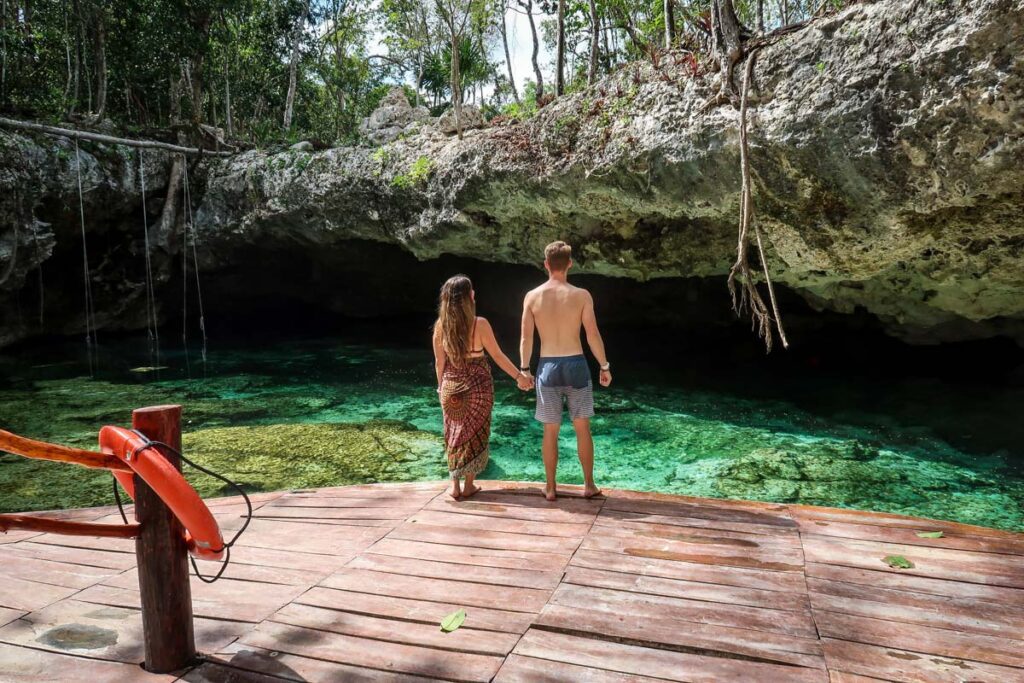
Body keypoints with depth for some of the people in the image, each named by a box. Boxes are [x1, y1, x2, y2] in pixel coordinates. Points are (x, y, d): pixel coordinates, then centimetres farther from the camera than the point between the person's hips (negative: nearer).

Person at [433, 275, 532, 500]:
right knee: (474, 435, 12)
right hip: (477, 387, -3)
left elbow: (439, 362, 1)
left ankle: (454, 485, 19)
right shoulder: (479, 324, -16)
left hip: (451, 388, 3)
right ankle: (469, 485, 19)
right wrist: (519, 376, 0)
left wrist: (441, 386, 15)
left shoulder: (440, 326, -6)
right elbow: (497, 356, -10)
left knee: (455, 435, 16)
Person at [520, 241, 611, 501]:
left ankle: (550, 488, 20)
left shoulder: (532, 297, -2)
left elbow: (526, 338, -1)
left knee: (550, 431, 11)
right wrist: (605, 366, 6)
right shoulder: (582, 295, -6)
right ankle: (589, 485, 22)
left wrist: (524, 369, 10)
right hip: (575, 365, -1)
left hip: (547, 367, 1)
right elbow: (593, 336, -5)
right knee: (583, 428, 13)